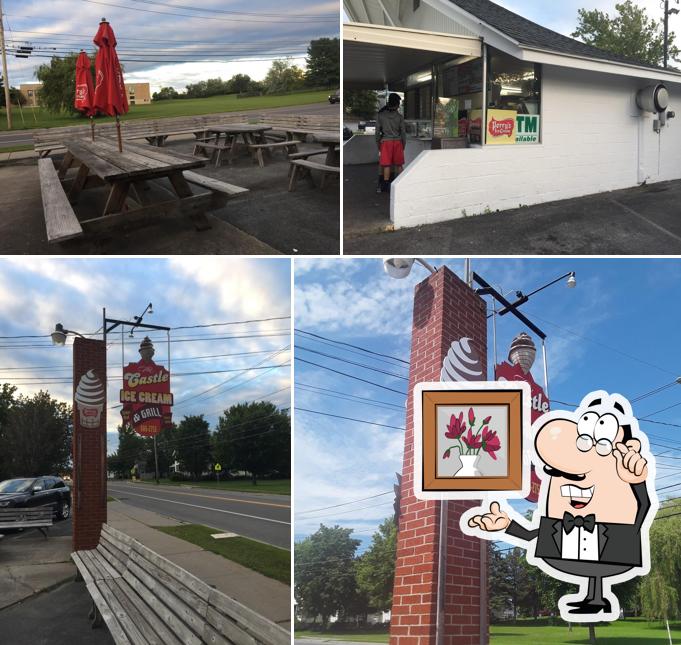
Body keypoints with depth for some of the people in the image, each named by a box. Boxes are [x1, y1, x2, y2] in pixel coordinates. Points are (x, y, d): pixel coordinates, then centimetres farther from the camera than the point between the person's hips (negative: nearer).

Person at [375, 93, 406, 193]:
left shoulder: (380, 115, 0)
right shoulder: (400, 117, -1)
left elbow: (377, 132, 0)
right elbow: (403, 132, 2)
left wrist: (378, 146, 8)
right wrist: (403, 146, 11)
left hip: (385, 142, 0)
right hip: (397, 142, 0)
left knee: (386, 165, 3)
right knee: (399, 165, 8)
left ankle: (385, 185, 2)